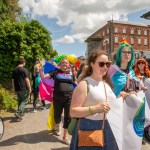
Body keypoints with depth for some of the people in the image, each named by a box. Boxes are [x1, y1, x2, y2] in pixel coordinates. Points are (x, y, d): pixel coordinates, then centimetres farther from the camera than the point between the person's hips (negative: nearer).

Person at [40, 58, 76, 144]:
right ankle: (58, 125, 49)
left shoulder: (71, 73, 9)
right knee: (57, 115, 14)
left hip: (69, 98, 0)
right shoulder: (56, 72, 4)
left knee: (68, 116, 2)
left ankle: (65, 135, 16)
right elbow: (43, 76, -2)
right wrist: (41, 67, -10)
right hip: (57, 98, 0)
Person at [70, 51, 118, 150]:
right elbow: (73, 112, -19)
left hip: (107, 129, 7)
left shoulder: (106, 83, 10)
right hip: (90, 130, -7)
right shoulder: (84, 84, -14)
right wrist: (96, 108, -28)